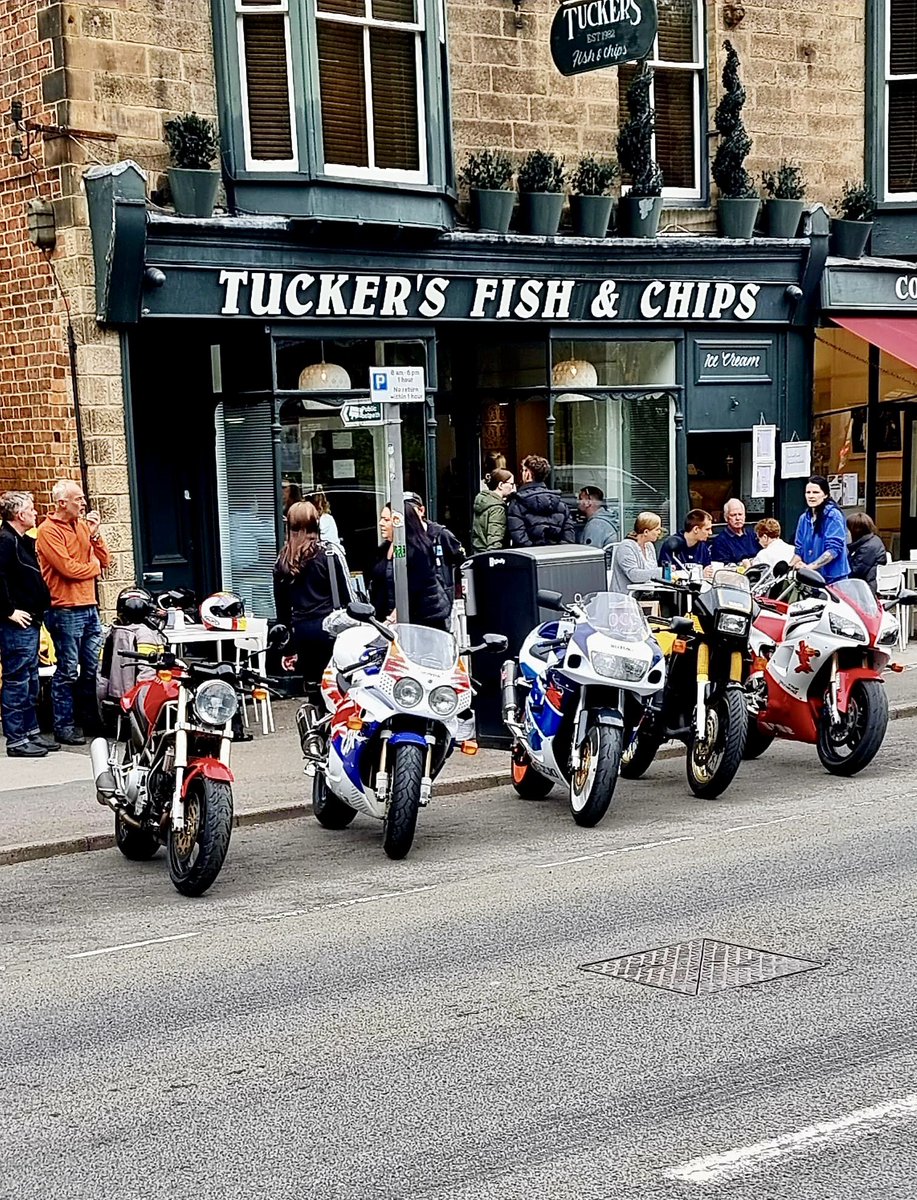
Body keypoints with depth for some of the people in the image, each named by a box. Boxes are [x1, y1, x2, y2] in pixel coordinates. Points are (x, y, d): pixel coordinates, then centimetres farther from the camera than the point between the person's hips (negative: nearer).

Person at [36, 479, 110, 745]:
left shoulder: (83, 525, 13)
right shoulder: (49, 530, -9)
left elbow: (103, 560, 12)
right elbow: (67, 567, -18)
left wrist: (95, 534, -4)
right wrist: (94, 567, -2)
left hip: (89, 606, 7)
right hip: (65, 610, -7)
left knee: (92, 668, 11)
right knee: (68, 671, -3)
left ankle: (90, 716, 22)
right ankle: (64, 725, 4)